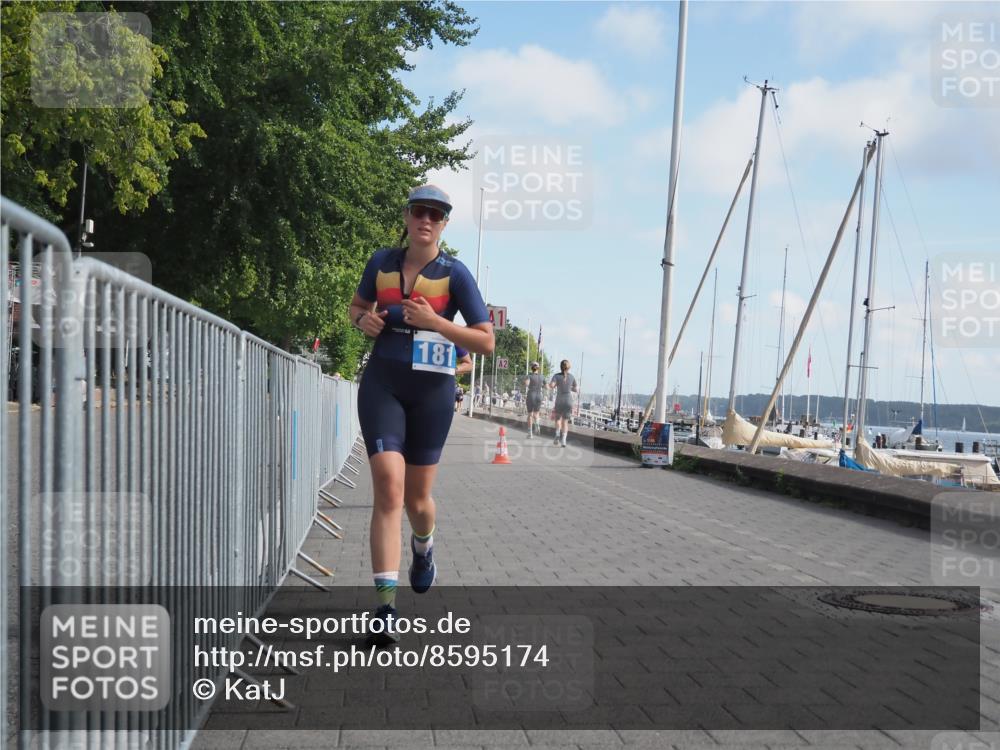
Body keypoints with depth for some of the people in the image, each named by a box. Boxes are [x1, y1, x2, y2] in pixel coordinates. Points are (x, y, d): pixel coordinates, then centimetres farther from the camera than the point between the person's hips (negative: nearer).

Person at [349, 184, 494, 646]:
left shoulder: (454, 274, -4)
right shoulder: (382, 262, 5)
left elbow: (486, 342, -6)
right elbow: (357, 305, 23)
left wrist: (435, 322, -19)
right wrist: (364, 320, -1)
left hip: (432, 389, -1)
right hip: (382, 384, 1)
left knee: (417, 498, 8)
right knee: (388, 486, -16)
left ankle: (423, 548, 45)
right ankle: (385, 607, -16)